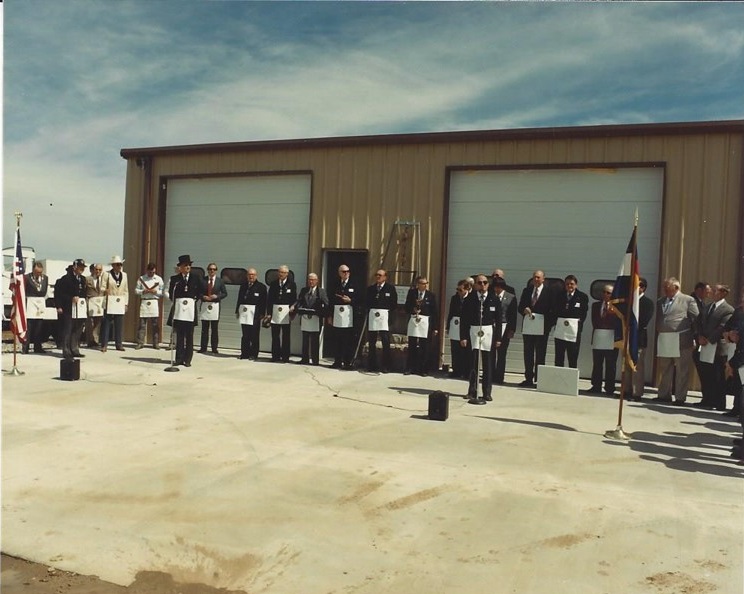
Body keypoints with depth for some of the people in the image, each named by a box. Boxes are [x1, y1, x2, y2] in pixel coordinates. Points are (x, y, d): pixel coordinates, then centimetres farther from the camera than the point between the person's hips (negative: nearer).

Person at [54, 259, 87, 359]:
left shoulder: (83, 279, 13)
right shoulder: (66, 278, -8)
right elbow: (58, 293, -9)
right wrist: (71, 298, -18)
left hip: (79, 310, 7)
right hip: (68, 310, -7)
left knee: (77, 331, 10)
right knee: (67, 331, -3)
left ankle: (75, 350, 17)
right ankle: (66, 351, 2)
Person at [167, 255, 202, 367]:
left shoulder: (195, 278, 7)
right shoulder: (174, 279, 4)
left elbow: (200, 291, 12)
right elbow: (169, 292, 10)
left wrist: (195, 299, 2)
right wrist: (174, 301, 2)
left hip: (191, 309, 1)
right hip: (178, 309, -1)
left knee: (189, 336, 2)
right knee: (179, 335, 2)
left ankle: (187, 359, 7)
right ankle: (179, 358, 7)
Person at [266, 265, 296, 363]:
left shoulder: (292, 284, 2)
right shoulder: (273, 284, 9)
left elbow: (294, 300, -1)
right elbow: (269, 299, 8)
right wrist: (269, 313, 1)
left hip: (286, 313, -2)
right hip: (275, 312, 2)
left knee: (285, 336, 3)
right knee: (275, 335, 4)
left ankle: (285, 357, 8)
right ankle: (275, 356, 11)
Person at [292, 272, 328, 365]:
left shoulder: (321, 291, 2)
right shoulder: (303, 290, 14)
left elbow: (326, 304, -6)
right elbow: (299, 301, 5)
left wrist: (322, 314, -21)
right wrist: (294, 307, -14)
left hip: (316, 319, -4)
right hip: (305, 318, 4)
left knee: (315, 340, 1)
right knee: (305, 340, 9)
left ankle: (315, 360, 7)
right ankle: (305, 359, 17)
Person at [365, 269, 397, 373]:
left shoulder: (390, 288, 2)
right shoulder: (370, 288, 14)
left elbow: (394, 304, 0)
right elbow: (367, 302, 16)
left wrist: (388, 313, -6)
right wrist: (369, 312, 2)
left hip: (384, 318, -3)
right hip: (372, 317, 4)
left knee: (386, 342, -3)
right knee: (371, 342, 6)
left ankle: (386, 366, 4)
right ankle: (372, 365, 15)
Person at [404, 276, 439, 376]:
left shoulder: (431, 295, 4)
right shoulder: (412, 293, 7)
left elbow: (435, 312, 4)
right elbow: (407, 307, 7)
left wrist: (435, 327, 1)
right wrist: (413, 309, -15)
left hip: (425, 323, -1)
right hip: (413, 321, 1)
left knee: (424, 348, 1)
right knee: (411, 347, 4)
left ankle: (423, 369, 10)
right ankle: (410, 368, 12)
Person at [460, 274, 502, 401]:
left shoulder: (494, 299, 4)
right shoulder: (469, 299, 2)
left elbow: (498, 320, 6)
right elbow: (464, 320, 3)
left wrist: (498, 338, 2)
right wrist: (463, 337, -3)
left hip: (489, 333, 1)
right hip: (473, 332, -1)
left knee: (488, 364, 4)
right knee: (473, 362, -3)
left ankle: (487, 393, 11)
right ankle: (472, 390, 9)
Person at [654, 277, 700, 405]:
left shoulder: (688, 300, 0)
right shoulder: (660, 302, 15)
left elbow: (696, 319, -1)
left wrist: (695, 337, -5)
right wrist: (658, 333, 6)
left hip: (681, 340, -5)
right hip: (664, 341, 5)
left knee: (681, 371, 1)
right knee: (665, 369, 12)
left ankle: (680, 397, 7)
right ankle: (664, 395, 21)